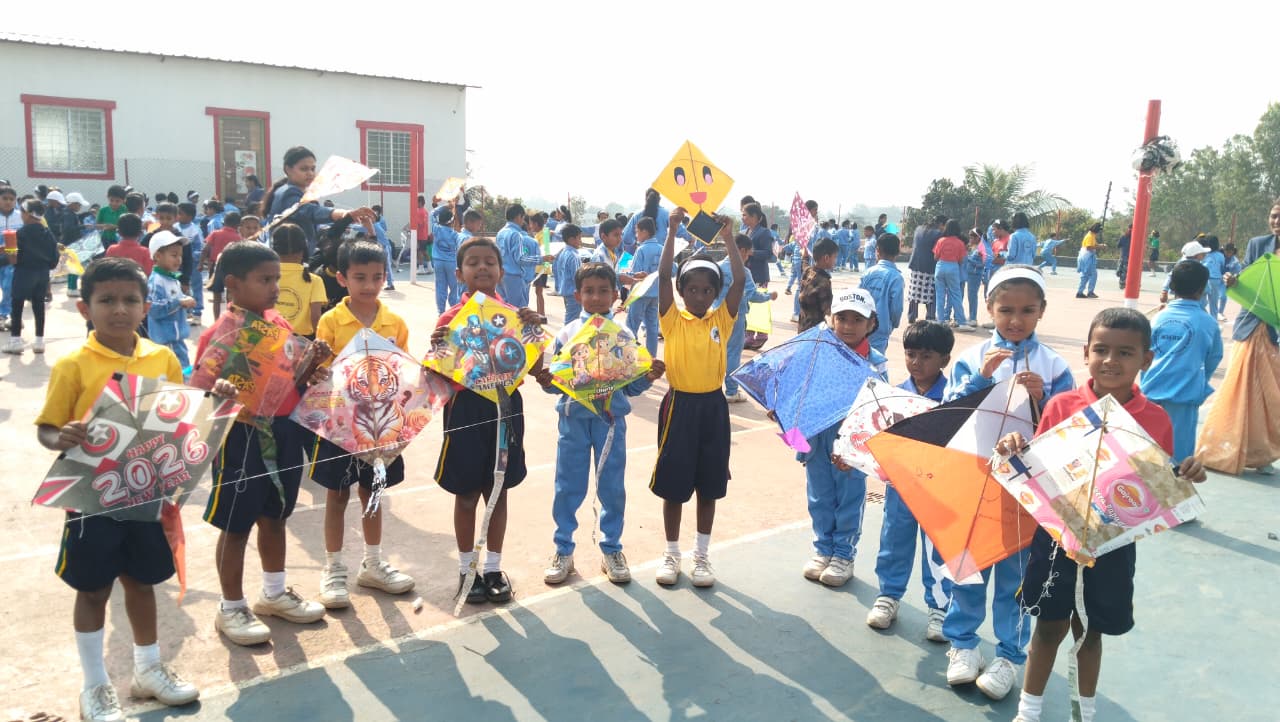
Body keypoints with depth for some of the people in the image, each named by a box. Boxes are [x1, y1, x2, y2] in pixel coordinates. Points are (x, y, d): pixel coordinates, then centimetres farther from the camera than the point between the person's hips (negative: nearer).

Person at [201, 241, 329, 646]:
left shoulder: (281, 325, 5)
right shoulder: (219, 335, -15)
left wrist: (310, 369, -5)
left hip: (284, 432, 7)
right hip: (242, 437, -7)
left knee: (275, 517, 20)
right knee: (236, 526, 8)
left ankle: (275, 594, 38)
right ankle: (231, 609, 25)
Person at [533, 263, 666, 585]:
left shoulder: (624, 336, -1)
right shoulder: (566, 334, -2)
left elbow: (630, 386, 2)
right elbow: (557, 382, 2)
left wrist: (648, 377, -16)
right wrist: (546, 382, -19)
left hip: (611, 419, 0)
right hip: (574, 418, 0)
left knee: (612, 489, 9)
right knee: (568, 488, 9)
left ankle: (612, 550, 27)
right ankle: (563, 550, 25)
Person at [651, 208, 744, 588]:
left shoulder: (721, 319, 2)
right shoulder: (672, 320, -2)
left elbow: (741, 279, -8)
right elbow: (663, 276, -13)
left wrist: (727, 236, -13)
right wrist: (673, 230, -18)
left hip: (712, 405, 2)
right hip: (680, 404, -1)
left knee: (709, 485, 11)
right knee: (673, 485, 7)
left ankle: (702, 555, 25)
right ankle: (671, 554, 23)